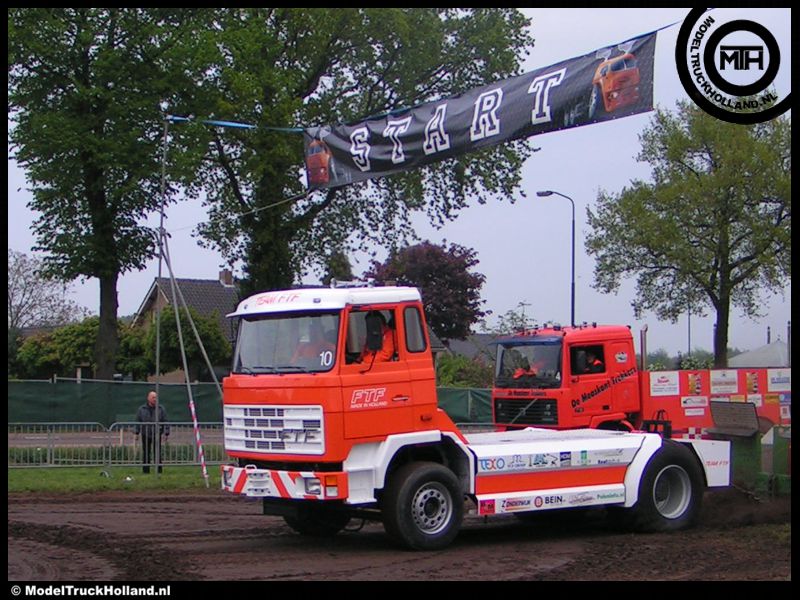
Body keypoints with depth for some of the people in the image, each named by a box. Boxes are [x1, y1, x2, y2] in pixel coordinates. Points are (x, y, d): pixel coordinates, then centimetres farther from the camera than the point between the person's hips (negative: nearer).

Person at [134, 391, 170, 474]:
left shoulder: (161, 408, 4)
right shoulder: (142, 409, 6)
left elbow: (165, 421, 5)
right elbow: (137, 421, 9)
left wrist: (166, 433, 1)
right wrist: (136, 432, 3)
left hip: (157, 434, -1)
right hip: (145, 435, 1)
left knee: (157, 453, -2)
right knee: (146, 454, 4)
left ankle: (159, 471, 2)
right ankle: (145, 471, 10)